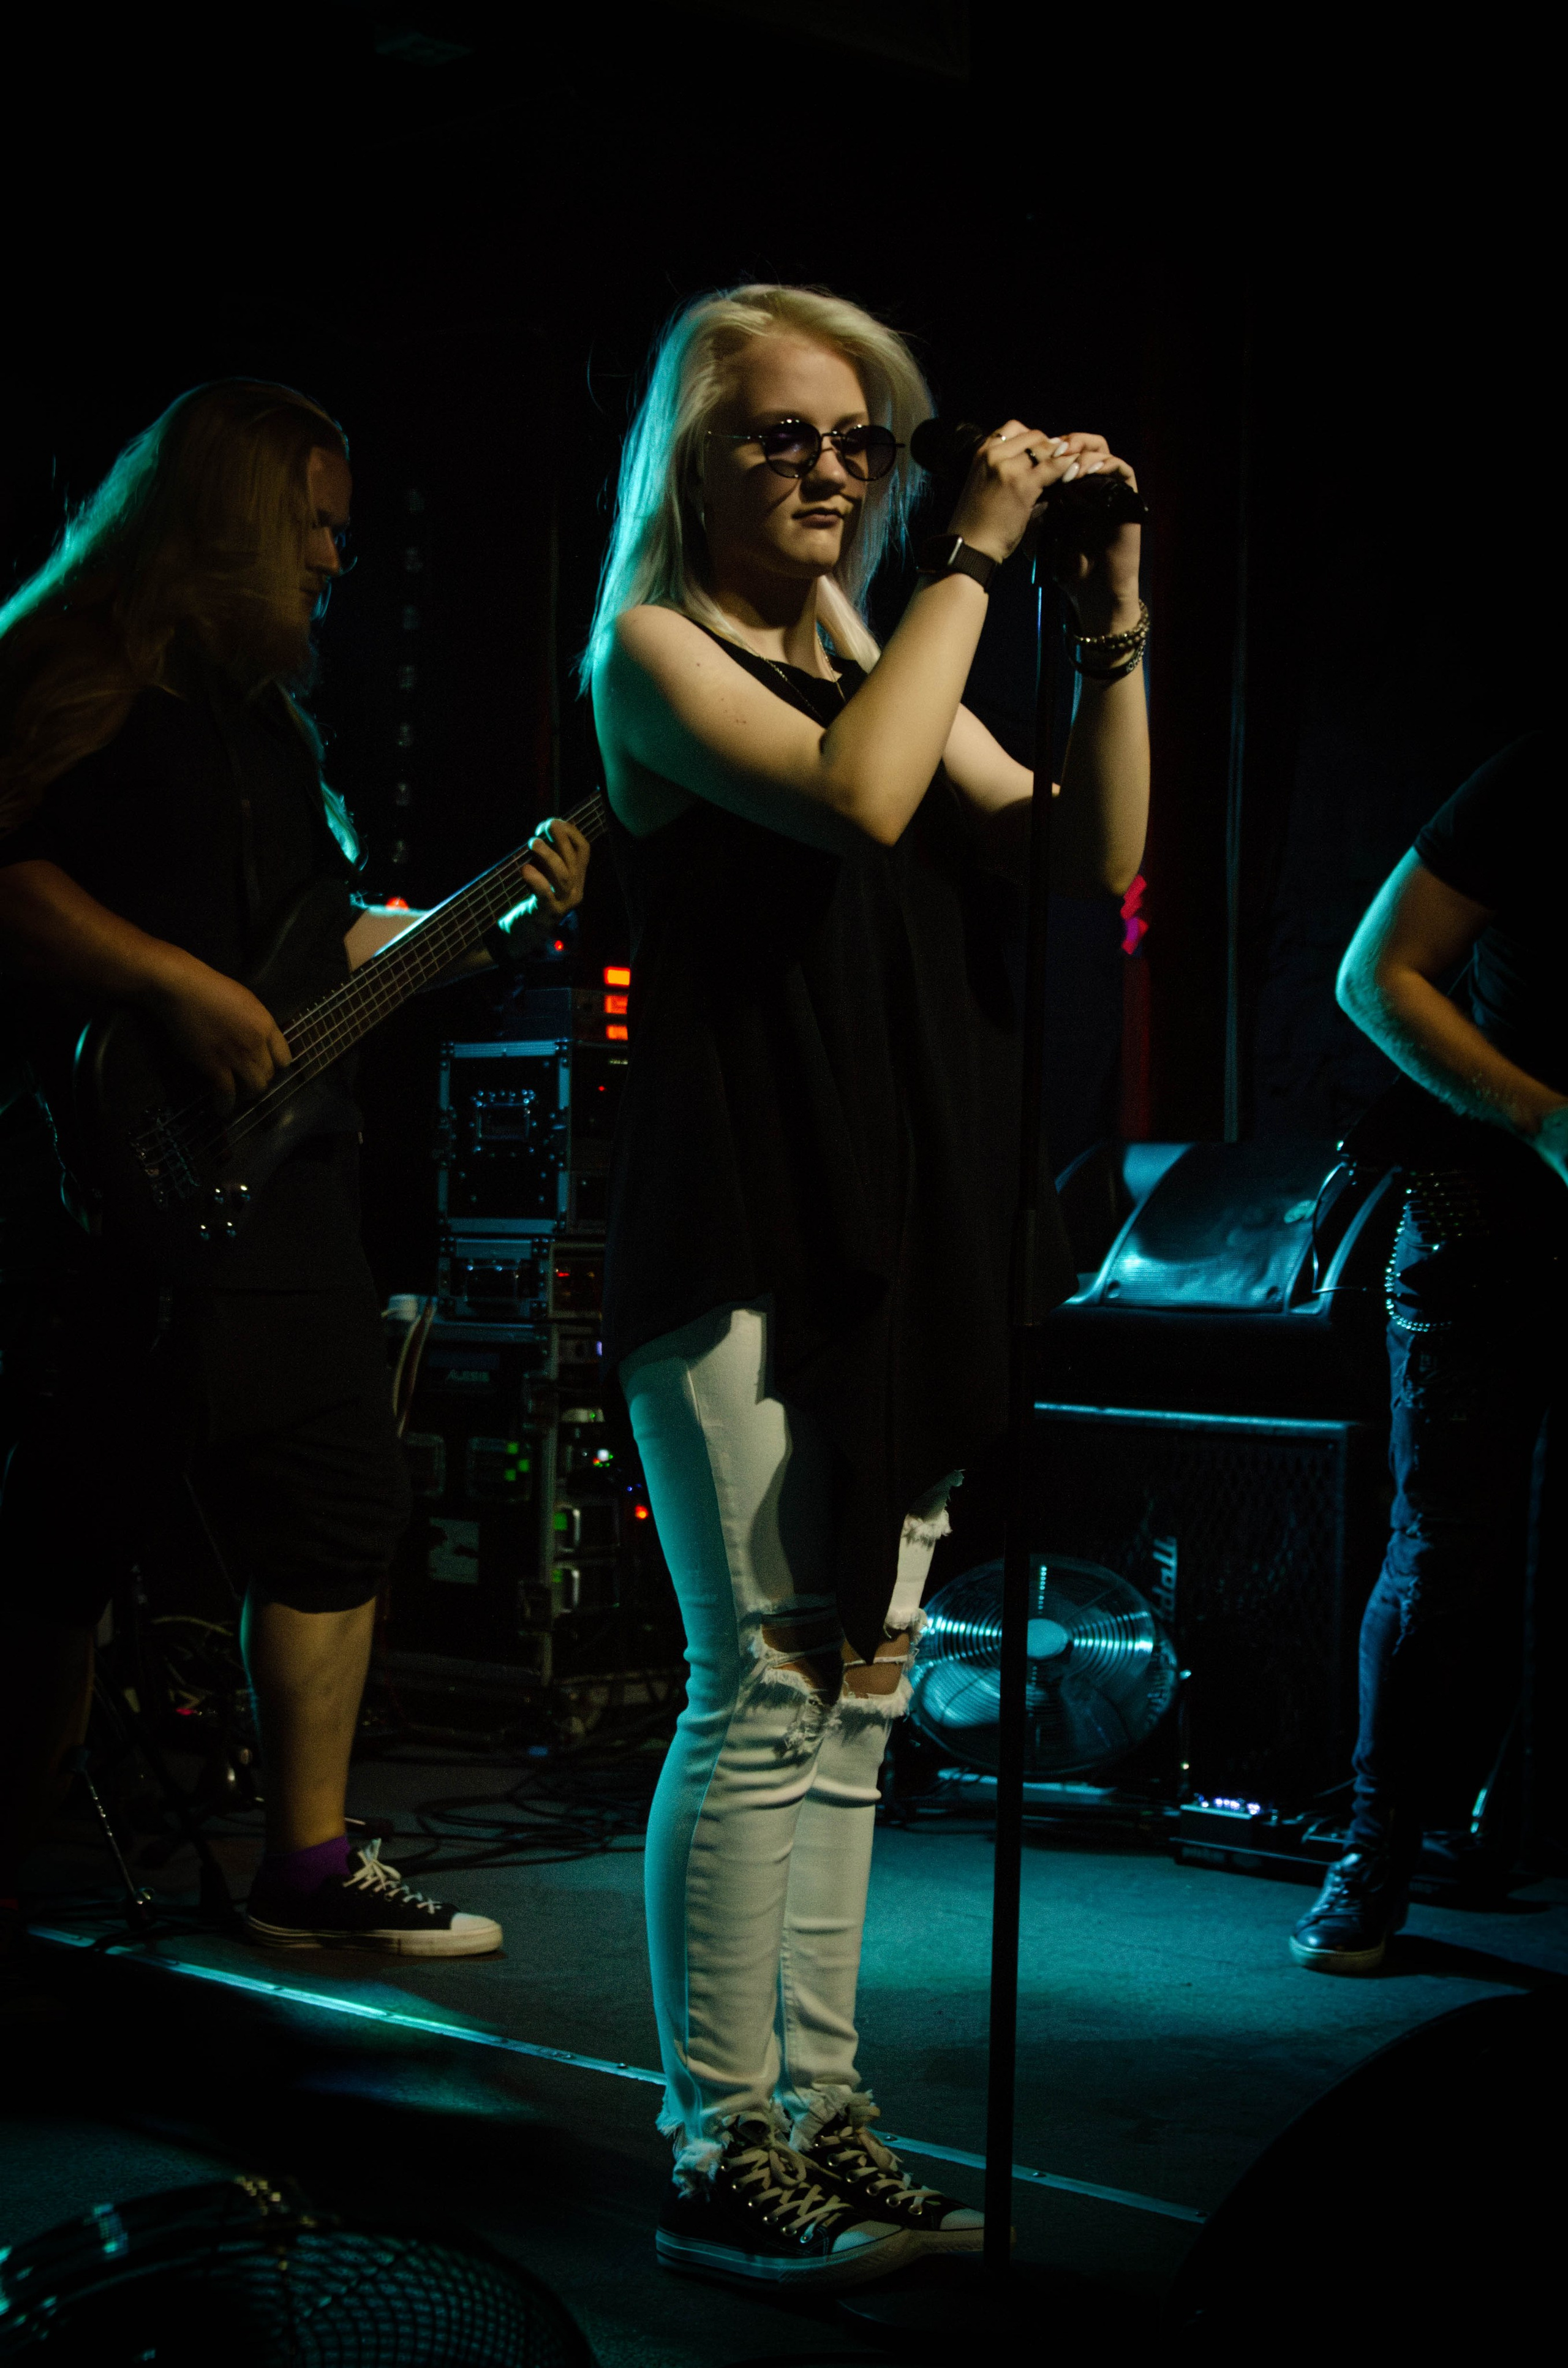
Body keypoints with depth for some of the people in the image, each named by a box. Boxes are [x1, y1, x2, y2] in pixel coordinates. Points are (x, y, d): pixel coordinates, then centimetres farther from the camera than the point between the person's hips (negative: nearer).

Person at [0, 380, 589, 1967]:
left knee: (336, 1512, 8)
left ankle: (308, 1868, 17)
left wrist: (496, 922, 13)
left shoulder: (269, 717, 22)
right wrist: (182, 992, -21)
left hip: (282, 1170, 9)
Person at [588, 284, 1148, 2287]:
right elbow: (857, 798, -19)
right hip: (736, 1236, -7)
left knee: (854, 1701, 8)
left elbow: (1094, 859, 11)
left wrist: (1113, 624, 1)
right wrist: (970, 556, -12)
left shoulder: (889, 665, 19)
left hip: (898, 1238, 7)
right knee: (766, 1692, -8)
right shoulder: (656, 651, 0)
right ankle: (720, 2162, 0)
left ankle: (818, 2121, 16)